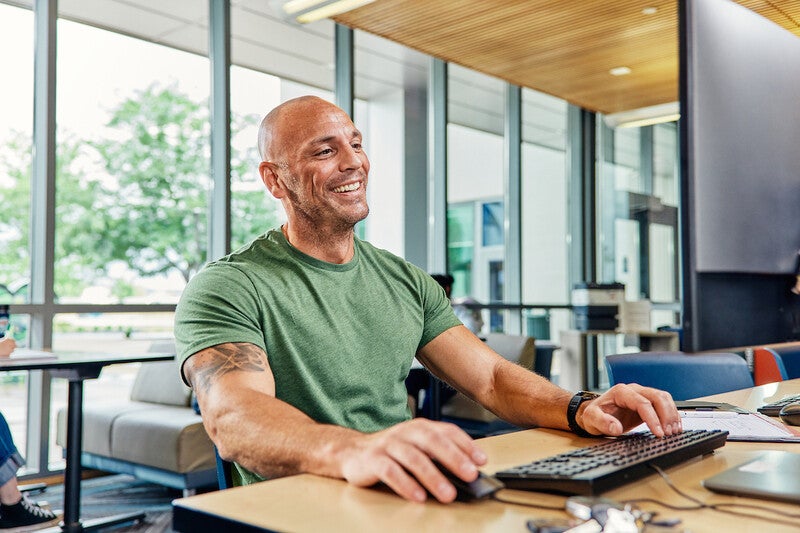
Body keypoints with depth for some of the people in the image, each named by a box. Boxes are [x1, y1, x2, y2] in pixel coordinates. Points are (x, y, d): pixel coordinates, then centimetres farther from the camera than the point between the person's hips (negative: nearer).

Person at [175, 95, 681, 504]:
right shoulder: (226, 288, -7)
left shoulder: (408, 282, 13)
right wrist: (352, 451, -44)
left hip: (409, 503, 5)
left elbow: (491, 378, 9)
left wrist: (581, 410, -12)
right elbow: (236, 417, -24)